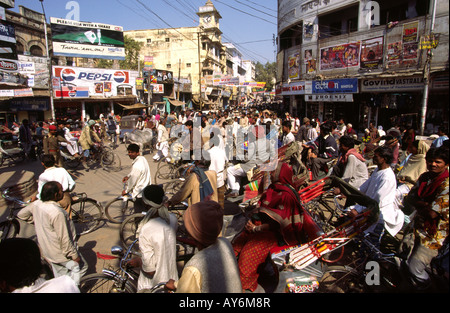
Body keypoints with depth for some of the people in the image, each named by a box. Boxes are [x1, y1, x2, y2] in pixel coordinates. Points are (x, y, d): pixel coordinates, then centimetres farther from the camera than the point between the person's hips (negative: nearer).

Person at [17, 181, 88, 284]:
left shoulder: (37, 204, -8)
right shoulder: (57, 213, -32)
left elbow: (21, 214, 12)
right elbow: (64, 239, -27)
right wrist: (74, 255, -16)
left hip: (47, 251, 8)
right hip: (61, 253, -8)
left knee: (60, 276, 23)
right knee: (81, 267, 10)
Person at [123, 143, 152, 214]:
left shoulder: (136, 165, -28)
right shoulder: (142, 158, 2)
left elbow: (132, 181, -19)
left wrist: (126, 190, -4)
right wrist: (128, 176, 12)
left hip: (139, 193, -10)